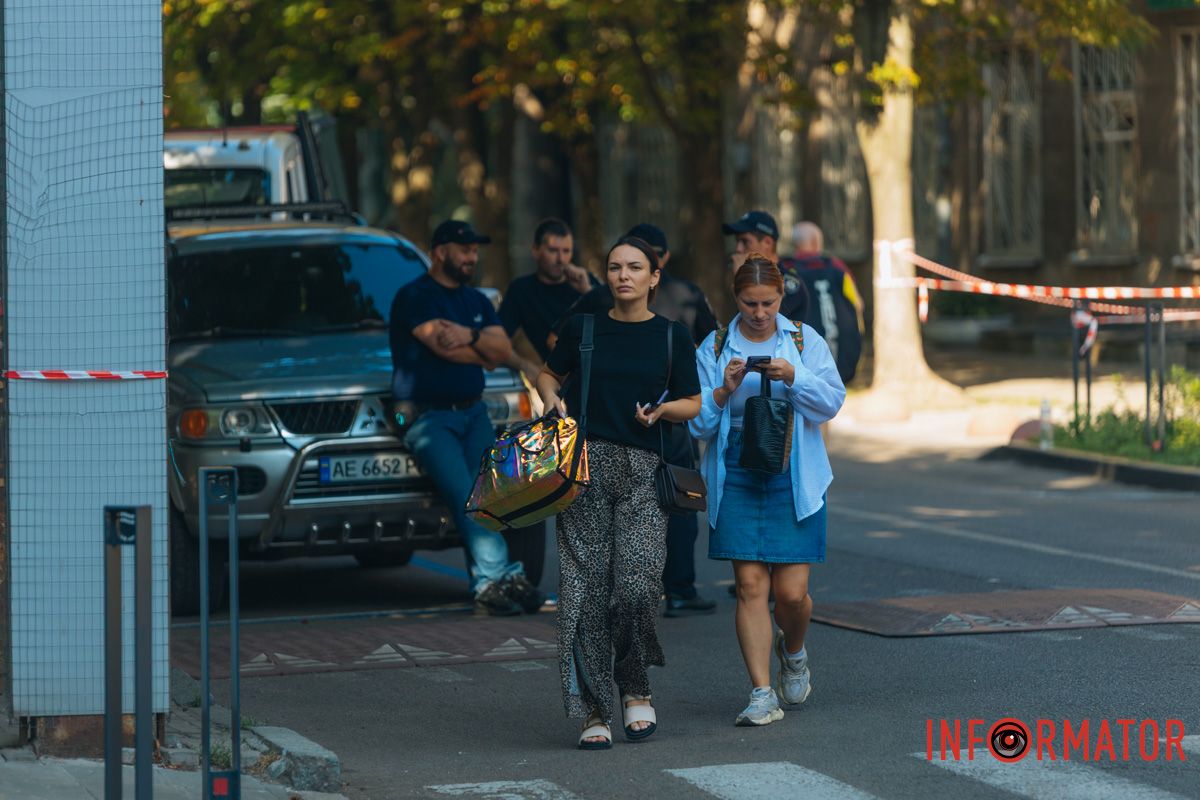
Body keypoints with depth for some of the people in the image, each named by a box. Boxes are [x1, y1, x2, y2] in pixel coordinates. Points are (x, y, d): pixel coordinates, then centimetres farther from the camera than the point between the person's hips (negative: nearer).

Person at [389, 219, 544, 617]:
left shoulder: (477, 301, 19)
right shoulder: (414, 297, -4)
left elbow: (504, 350, 6)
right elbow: (444, 346, -16)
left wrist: (470, 336, -11)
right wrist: (483, 353, 1)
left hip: (472, 411, 6)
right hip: (427, 416, -6)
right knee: (465, 494, -20)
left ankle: (487, 583, -18)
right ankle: (498, 575, -24)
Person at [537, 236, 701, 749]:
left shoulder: (671, 336, 7)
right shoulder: (583, 329, 8)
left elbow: (692, 404, 11)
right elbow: (549, 374, 22)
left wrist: (663, 409, -9)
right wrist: (552, 399, 1)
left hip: (642, 472, 0)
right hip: (585, 463, 1)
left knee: (637, 584, -15)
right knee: (585, 587, -5)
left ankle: (635, 689, 9)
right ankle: (594, 712, 1)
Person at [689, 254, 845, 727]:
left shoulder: (804, 341, 5)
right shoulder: (715, 348, 5)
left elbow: (831, 401, -2)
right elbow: (698, 422, 3)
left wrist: (794, 377, -19)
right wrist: (725, 390, -15)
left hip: (795, 478, 0)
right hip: (736, 478, 0)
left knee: (792, 590, -3)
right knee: (750, 584, -7)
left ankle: (792, 652, 30)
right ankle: (762, 694, -3)